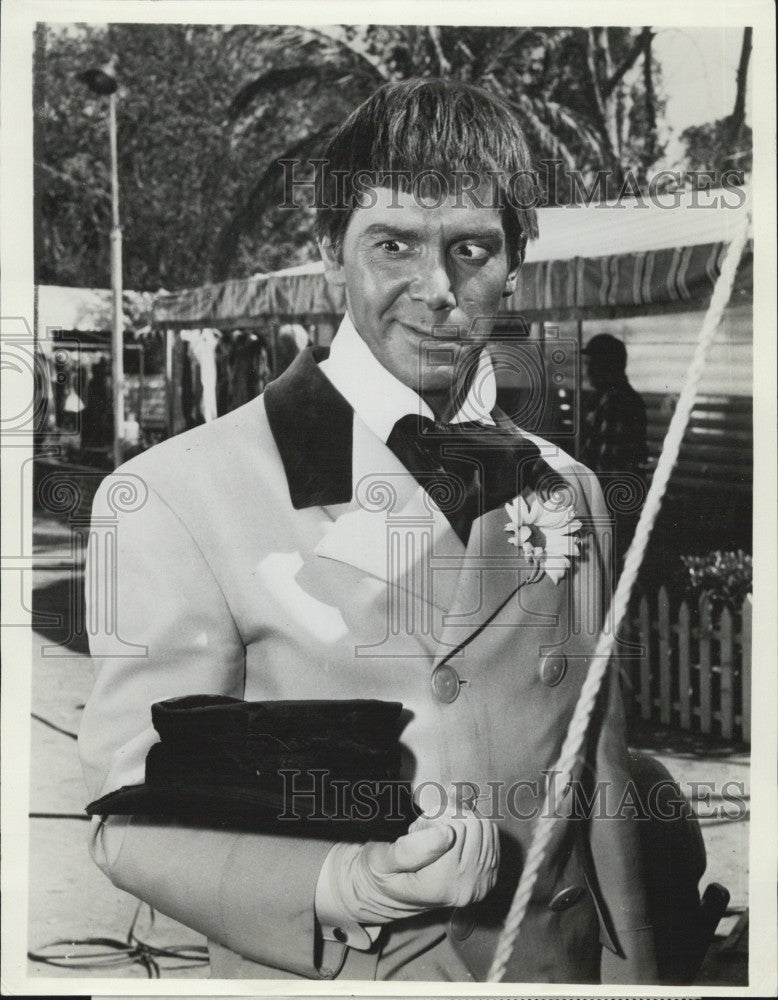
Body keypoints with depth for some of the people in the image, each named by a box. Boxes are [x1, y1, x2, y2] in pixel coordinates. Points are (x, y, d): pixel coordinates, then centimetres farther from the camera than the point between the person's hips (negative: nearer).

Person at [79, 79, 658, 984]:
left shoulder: (568, 490, 0)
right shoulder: (182, 496, -16)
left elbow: (600, 778, 5)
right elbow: (141, 815, -15)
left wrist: (631, 972, 4)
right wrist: (345, 884, -29)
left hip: (551, 964, 5)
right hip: (328, 976, -4)